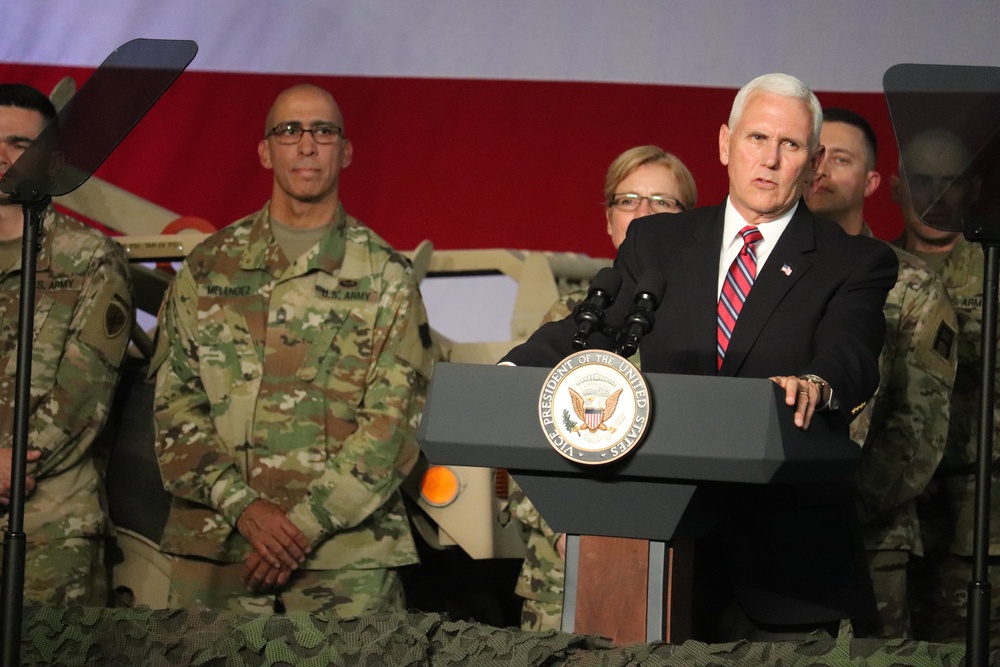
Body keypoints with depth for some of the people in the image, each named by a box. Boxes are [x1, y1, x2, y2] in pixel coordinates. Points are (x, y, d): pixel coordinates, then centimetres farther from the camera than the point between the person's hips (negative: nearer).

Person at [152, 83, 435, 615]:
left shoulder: (384, 276, 5)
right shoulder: (209, 268, 10)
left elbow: (394, 420, -2)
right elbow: (175, 403, 5)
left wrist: (307, 521, -11)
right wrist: (244, 506, -8)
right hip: (213, 545, 1)